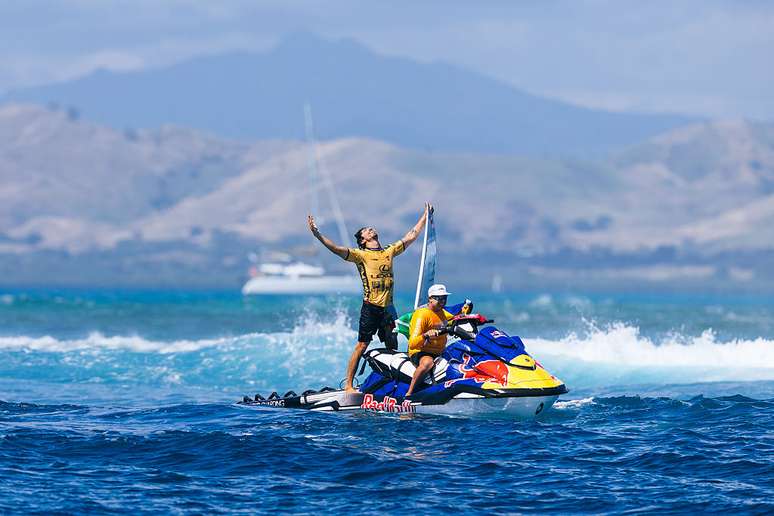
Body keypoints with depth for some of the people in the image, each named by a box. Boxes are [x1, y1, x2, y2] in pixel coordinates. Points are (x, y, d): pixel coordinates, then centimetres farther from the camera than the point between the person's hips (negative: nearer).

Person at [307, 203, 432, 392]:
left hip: (388, 307, 5)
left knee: (392, 348, 9)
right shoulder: (360, 254, -1)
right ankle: (348, 385, -5)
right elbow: (336, 249, -13)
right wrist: (317, 234, -25)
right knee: (362, 345, -7)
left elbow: (411, 236, 23)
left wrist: (425, 217, 27)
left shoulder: (390, 251, 14)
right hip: (371, 307, -5)